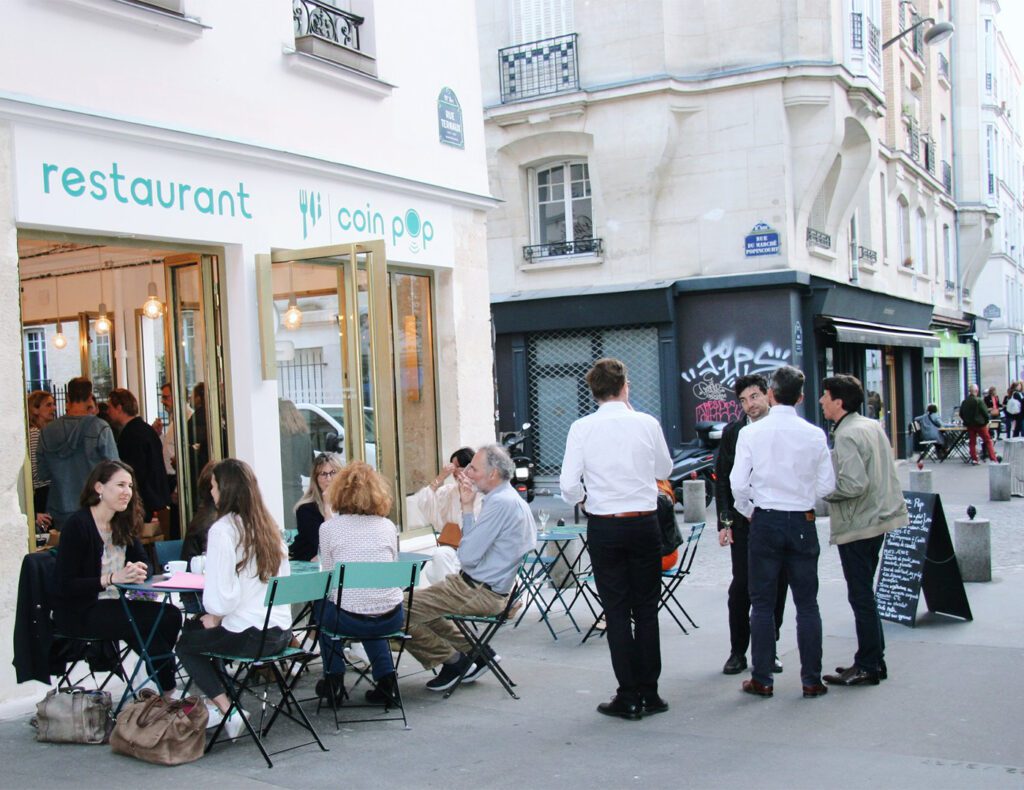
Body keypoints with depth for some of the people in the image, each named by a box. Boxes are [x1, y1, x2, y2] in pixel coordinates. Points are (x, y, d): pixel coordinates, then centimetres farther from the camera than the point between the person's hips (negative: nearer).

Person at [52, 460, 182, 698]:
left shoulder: (122, 525, 11)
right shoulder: (76, 524, -13)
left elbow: (144, 565, 10)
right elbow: (66, 586, -18)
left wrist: (138, 571, -16)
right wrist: (113, 578, -28)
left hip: (112, 605, 7)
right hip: (78, 614, -7)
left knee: (171, 615, -17)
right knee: (155, 621, -23)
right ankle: (167, 691, -4)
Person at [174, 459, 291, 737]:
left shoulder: (223, 529, -13)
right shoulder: (269, 525, 6)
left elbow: (221, 596, -19)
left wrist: (215, 617, 3)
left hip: (249, 636, -7)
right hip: (281, 633, 7)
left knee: (185, 642, 21)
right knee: (195, 628, 28)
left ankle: (225, 709, 9)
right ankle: (222, 705, 24)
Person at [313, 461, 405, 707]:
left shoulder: (329, 527, -2)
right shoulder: (388, 526, 5)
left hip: (349, 621, -3)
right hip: (392, 619, 3)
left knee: (321, 603, 31)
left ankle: (334, 681, 32)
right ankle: (386, 679, 25)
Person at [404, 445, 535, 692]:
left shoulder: (500, 503, -19)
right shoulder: (512, 499, 13)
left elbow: (468, 556, -20)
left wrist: (467, 509, -9)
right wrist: (468, 507, 8)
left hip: (480, 593, -11)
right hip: (484, 588, 11)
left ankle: (453, 661, 6)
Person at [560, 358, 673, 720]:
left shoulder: (582, 428, -7)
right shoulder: (647, 424, -3)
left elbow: (568, 485, -10)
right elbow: (665, 469, 14)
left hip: (604, 527, -1)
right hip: (645, 523, 1)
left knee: (617, 612, 6)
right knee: (646, 610, 10)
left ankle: (629, 697, 9)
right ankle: (649, 693, 15)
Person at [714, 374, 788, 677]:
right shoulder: (732, 432, 5)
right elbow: (722, 479, 5)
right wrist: (725, 521, -2)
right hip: (743, 522, 0)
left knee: (776, 587, 6)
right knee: (741, 587, 0)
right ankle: (738, 651, 11)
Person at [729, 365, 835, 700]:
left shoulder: (751, 433, -8)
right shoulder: (815, 434, -5)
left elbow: (739, 483, -10)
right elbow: (827, 485, -3)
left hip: (765, 521, -1)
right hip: (802, 522, 1)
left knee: (762, 603, 8)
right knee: (807, 604, 9)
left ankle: (762, 679, 12)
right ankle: (811, 680, 13)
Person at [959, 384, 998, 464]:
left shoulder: (964, 402, -1)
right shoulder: (979, 401, -14)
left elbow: (961, 414, 6)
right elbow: (985, 413, -12)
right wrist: (986, 422, 3)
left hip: (969, 425, 4)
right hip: (980, 424, -4)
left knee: (972, 442, 10)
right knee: (988, 441, 5)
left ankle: (974, 459, 8)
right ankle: (993, 459, 2)